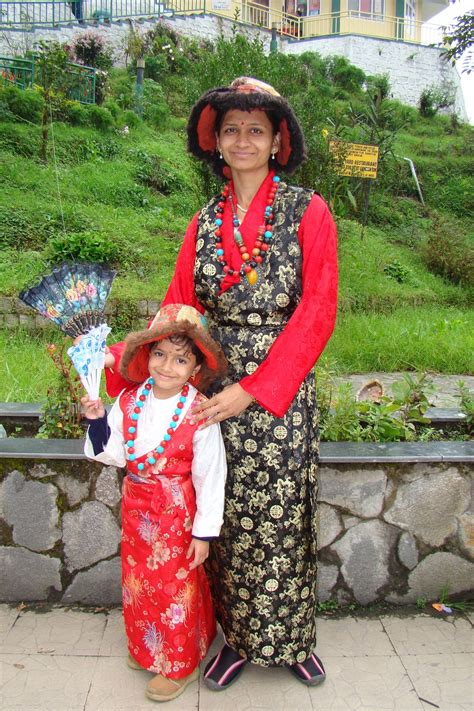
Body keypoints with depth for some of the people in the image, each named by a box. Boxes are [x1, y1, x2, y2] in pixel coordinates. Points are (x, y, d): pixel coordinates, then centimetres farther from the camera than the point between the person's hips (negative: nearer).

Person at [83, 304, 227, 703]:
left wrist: (204, 532, -12)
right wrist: (97, 419, -15)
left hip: (176, 512, -5)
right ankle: (147, 649, 46)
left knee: (175, 585, 10)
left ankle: (180, 665, 33)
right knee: (138, 578, 21)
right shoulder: (129, 402, -5)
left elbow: (210, 476, -15)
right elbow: (114, 454, 0)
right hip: (136, 506, 5)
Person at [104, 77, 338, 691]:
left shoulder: (308, 212, -1)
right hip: (217, 396, 3)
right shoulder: (205, 222, 9)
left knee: (282, 521, 7)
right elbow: (177, 312, 7)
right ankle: (239, 638, 31)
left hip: (283, 398, -2)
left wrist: (253, 389, -16)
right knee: (229, 524, 10)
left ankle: (290, 639, 31)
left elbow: (317, 312, -9)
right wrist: (113, 360, -7)